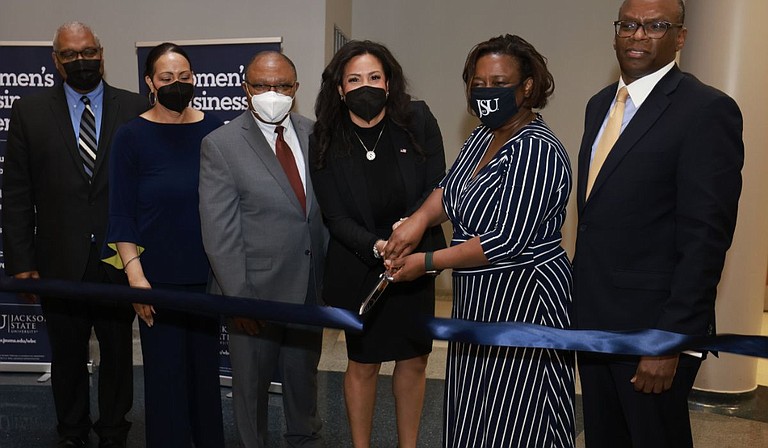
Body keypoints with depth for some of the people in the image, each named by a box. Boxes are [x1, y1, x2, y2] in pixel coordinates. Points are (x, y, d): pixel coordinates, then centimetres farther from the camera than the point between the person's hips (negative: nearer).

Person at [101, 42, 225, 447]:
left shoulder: (213, 129, 2)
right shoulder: (132, 136, -4)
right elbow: (122, 214, -4)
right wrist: (135, 275, -12)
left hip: (208, 273, 2)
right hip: (158, 277, -2)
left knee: (206, 364, 14)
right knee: (165, 368, 7)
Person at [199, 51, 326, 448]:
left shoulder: (313, 134, 1)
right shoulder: (220, 146, -11)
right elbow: (219, 233, -13)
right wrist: (239, 298, -15)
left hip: (310, 290, 4)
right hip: (256, 293, -4)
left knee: (304, 377, 23)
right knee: (251, 386, 15)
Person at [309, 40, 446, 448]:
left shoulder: (418, 121, -5)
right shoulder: (325, 142, -7)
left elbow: (436, 188, -5)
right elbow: (335, 216, -10)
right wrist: (377, 247, -26)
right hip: (359, 268, -1)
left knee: (414, 360, 13)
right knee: (363, 364, 10)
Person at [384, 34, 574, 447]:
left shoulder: (536, 149, -21)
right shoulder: (483, 136, 7)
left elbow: (506, 242, -25)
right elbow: (450, 191, 14)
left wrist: (427, 262, -18)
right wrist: (420, 218, -9)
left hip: (521, 300, -9)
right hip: (478, 296, 9)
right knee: (473, 411, 20)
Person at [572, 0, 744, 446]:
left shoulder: (707, 110, -14)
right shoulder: (601, 104, 10)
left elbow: (706, 237, -18)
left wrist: (669, 340, -19)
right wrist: (581, 299, 12)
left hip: (652, 325, -7)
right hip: (593, 317, 7)